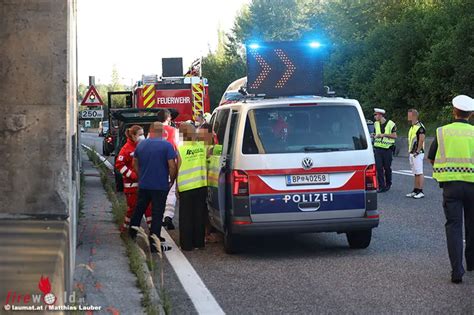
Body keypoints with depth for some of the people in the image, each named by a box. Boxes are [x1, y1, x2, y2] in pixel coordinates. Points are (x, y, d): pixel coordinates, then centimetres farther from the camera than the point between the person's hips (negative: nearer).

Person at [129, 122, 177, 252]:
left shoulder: (141, 145, 4)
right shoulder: (167, 145, -13)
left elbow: (135, 163, 15)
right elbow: (172, 166, -16)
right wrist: (172, 181, -1)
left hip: (143, 184, 5)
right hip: (160, 186, -5)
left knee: (139, 209, 23)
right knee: (157, 214, 0)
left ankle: (132, 231, 39)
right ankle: (154, 243, 0)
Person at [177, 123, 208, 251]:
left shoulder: (180, 150, -10)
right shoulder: (202, 146, -3)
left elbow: (177, 169, -4)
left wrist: (177, 187, 5)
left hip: (186, 187, -3)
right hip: (201, 186, 3)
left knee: (186, 217, 5)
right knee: (199, 216, 12)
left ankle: (187, 244, 7)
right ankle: (199, 242, 17)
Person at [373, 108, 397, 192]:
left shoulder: (390, 124, -7)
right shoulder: (376, 124, 10)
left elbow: (394, 136, -8)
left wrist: (384, 135, -18)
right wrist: (375, 135, -1)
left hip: (387, 149, -4)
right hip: (378, 148, 4)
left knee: (387, 167, 4)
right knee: (379, 168, -5)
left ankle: (388, 184, 25)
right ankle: (381, 186, -3)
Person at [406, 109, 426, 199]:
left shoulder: (420, 126, -13)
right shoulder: (412, 127, 17)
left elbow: (421, 140, -18)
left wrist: (417, 151, -18)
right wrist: (410, 152, 15)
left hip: (417, 153, -10)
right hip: (412, 153, 10)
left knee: (419, 173, -9)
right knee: (415, 173, 11)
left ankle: (421, 191, -8)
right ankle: (415, 190, 15)